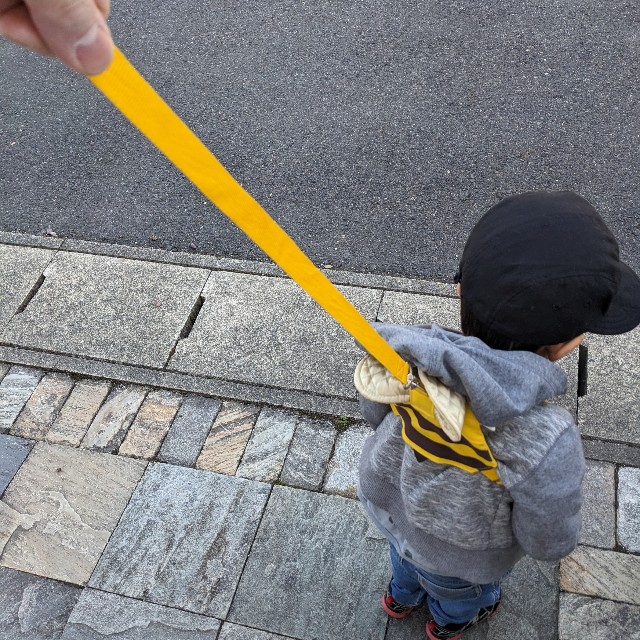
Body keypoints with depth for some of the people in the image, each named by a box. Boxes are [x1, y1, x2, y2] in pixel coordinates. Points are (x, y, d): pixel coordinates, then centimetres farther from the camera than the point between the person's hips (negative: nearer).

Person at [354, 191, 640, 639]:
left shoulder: (413, 355, -34)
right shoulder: (545, 443, -46)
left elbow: (376, 414, -11)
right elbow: (549, 541, -25)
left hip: (391, 502, 3)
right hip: (457, 553, -3)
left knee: (408, 559, 39)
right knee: (460, 592, 36)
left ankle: (402, 597, 71)